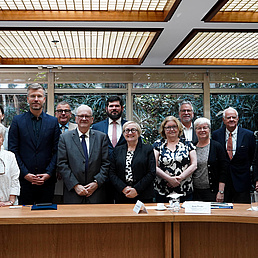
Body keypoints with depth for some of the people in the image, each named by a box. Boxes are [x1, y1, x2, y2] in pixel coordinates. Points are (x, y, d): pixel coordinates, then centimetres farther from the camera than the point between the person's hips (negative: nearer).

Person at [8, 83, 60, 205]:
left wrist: (49, 173, -8)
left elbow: (56, 151, 3)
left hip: (47, 180, 1)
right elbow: (13, 150, -1)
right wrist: (25, 173, -10)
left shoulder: (53, 121, 7)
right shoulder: (17, 121, 5)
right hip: (24, 180, -1)